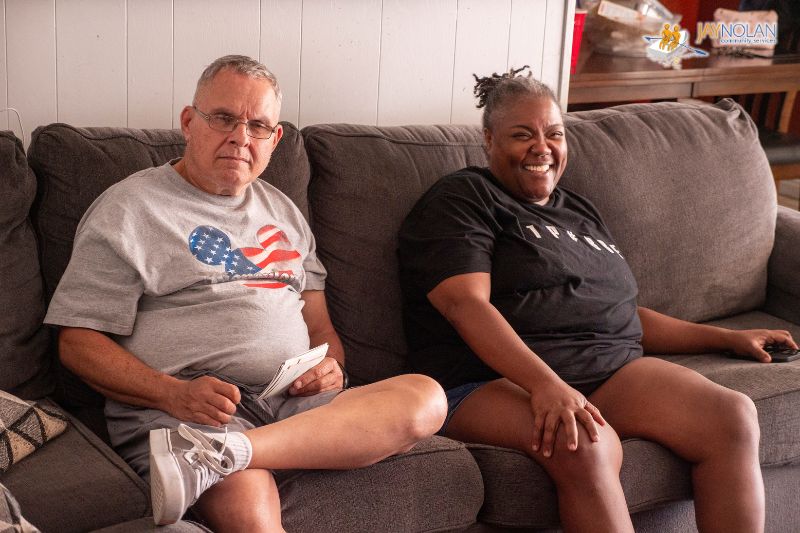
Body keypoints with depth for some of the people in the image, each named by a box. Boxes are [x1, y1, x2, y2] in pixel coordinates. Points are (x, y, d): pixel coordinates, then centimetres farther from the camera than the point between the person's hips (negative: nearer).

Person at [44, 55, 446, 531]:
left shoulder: (283, 213, 25)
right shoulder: (129, 209, 6)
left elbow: (319, 324, 26)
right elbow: (78, 341, 0)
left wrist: (332, 369, 0)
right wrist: (174, 394, -16)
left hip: (298, 401, 8)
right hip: (178, 407, -8)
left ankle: (215, 455, -32)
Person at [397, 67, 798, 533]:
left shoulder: (580, 212, 26)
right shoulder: (461, 200, 3)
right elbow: (466, 304, -13)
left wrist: (728, 338, 28)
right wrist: (546, 385, -27)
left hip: (611, 370, 7)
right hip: (497, 380, -6)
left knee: (734, 416, -18)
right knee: (585, 444, -38)